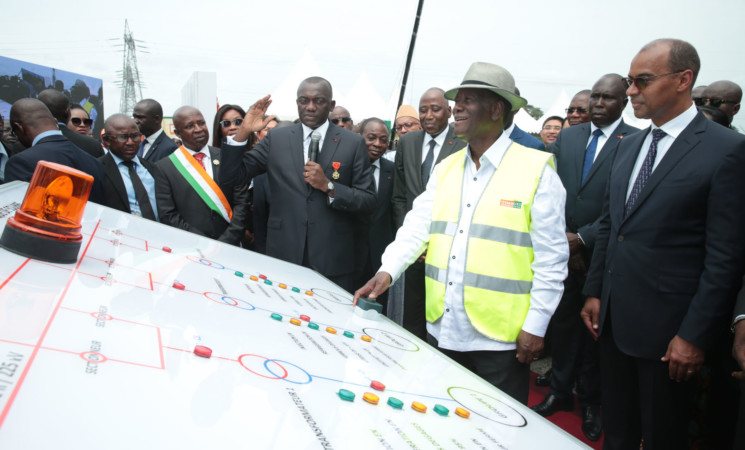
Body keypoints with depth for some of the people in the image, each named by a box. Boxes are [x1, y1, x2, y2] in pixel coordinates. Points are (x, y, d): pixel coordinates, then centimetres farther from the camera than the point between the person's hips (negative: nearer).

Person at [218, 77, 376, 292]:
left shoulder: (353, 143, 1)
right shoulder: (276, 138, 5)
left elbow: (369, 202, -2)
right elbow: (232, 174, 3)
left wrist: (328, 186, -16)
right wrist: (243, 132, -9)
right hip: (283, 257, 1)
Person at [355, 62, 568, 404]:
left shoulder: (536, 170, -6)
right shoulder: (445, 169, 10)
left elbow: (551, 256, -8)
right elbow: (417, 225, 4)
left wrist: (535, 325, -10)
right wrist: (387, 271, -13)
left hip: (499, 337, -5)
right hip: (443, 330, 5)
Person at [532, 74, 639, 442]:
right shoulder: (566, 138, 7)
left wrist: (583, 238, -15)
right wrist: (561, 239, -6)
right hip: (562, 249, 4)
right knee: (563, 322, 14)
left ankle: (591, 401, 28)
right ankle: (560, 391, 31)